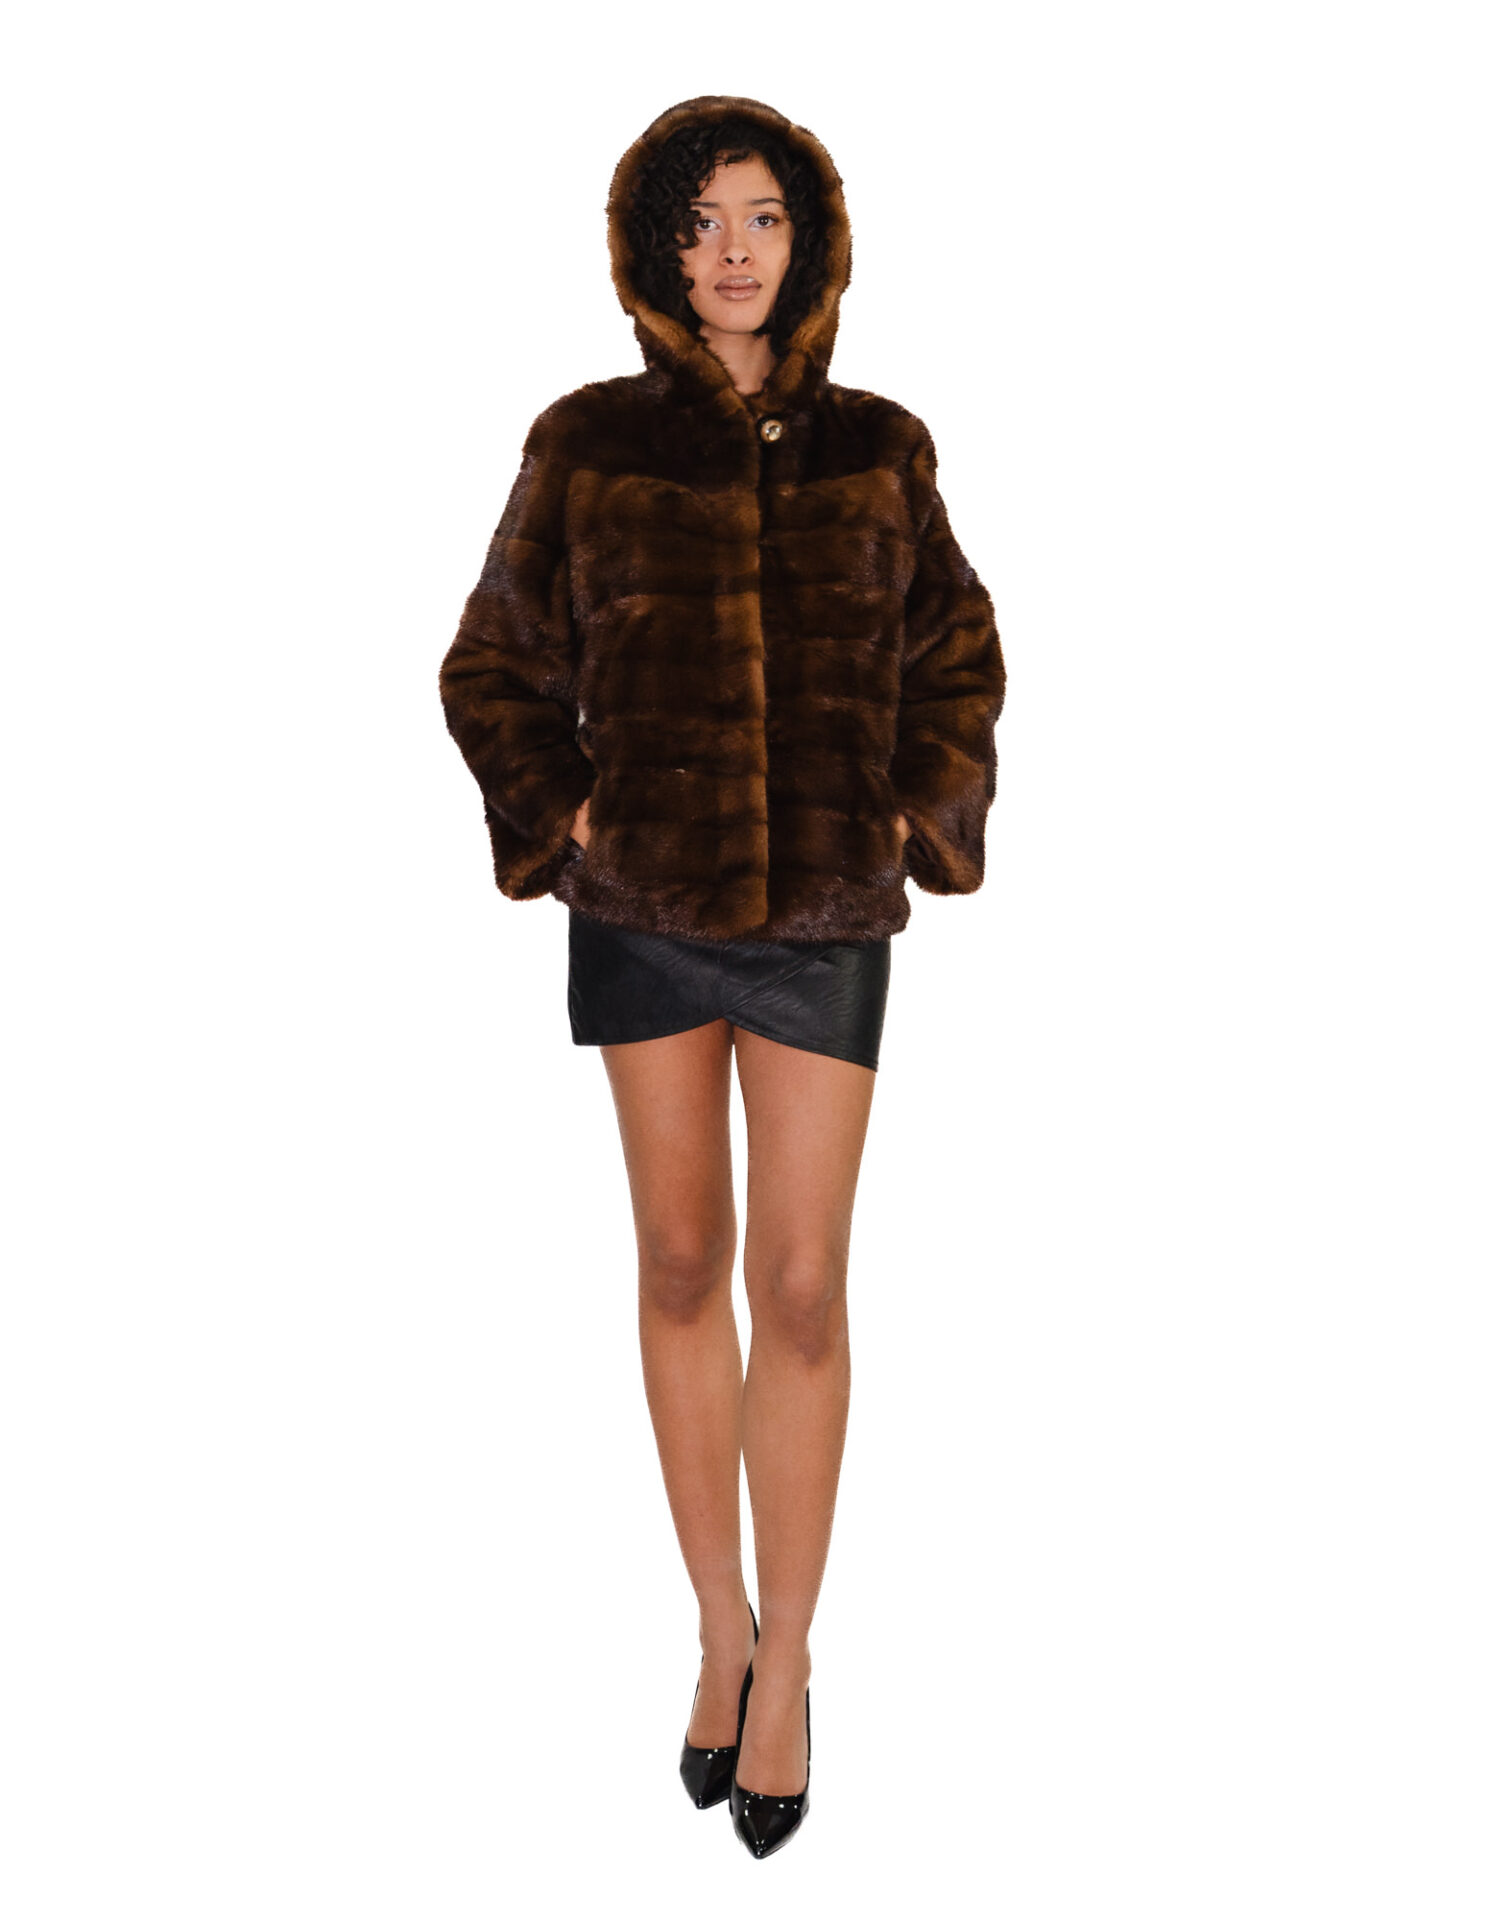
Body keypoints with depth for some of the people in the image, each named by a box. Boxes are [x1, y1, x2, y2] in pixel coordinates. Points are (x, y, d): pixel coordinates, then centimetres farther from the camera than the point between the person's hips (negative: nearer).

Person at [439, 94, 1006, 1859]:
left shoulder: (878, 451, 4)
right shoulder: (589, 446, 1)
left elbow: (958, 655, 14)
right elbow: (494, 665, 9)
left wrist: (923, 816, 2)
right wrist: (552, 818, -2)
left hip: (827, 914, 0)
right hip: (644, 903, 0)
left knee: (801, 1288, -1)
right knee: (684, 1267, 8)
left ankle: (788, 1657, 14)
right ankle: (720, 1629, 24)